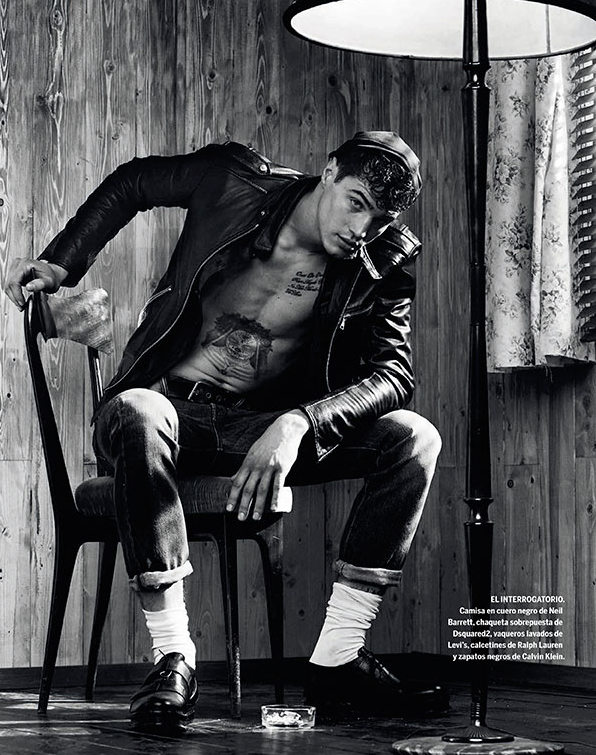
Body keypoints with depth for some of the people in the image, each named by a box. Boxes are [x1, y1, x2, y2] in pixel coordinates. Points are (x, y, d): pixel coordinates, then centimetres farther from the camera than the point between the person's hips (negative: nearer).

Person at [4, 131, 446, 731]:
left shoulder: (385, 265, -6)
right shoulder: (234, 181, -9)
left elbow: (393, 374, -15)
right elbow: (130, 184, 9)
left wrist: (297, 424, -32)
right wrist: (62, 264, -2)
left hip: (267, 424, 2)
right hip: (172, 406, -2)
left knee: (414, 439, -20)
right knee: (136, 414, -40)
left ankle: (337, 660, -20)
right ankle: (173, 661, -36)